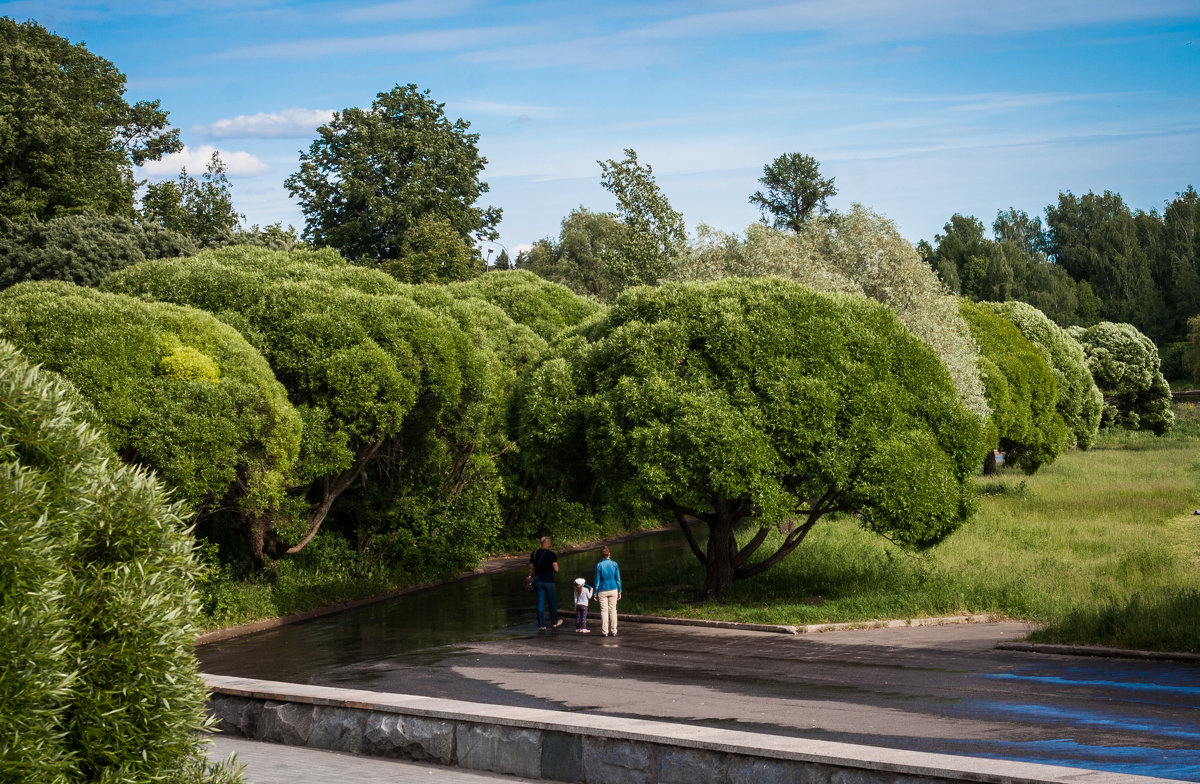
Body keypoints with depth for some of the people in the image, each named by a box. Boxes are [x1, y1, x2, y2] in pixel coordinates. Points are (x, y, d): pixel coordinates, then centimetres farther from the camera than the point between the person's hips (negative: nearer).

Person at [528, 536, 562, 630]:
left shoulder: (534, 553, 1)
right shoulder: (551, 554, -14)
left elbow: (531, 568, 7)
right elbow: (556, 570, -16)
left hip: (538, 581, 4)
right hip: (549, 582, -4)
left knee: (540, 603, 7)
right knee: (552, 602, 14)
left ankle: (541, 625, 4)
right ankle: (555, 622, 30)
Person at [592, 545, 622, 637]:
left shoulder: (599, 565, -8)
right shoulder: (614, 564, -2)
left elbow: (597, 581, -6)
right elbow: (618, 579, 1)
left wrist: (595, 593, 2)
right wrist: (619, 591, 8)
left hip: (602, 591, -2)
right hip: (613, 590, 2)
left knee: (604, 611, 2)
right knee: (612, 610, 7)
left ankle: (604, 632, 1)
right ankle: (613, 631, 7)